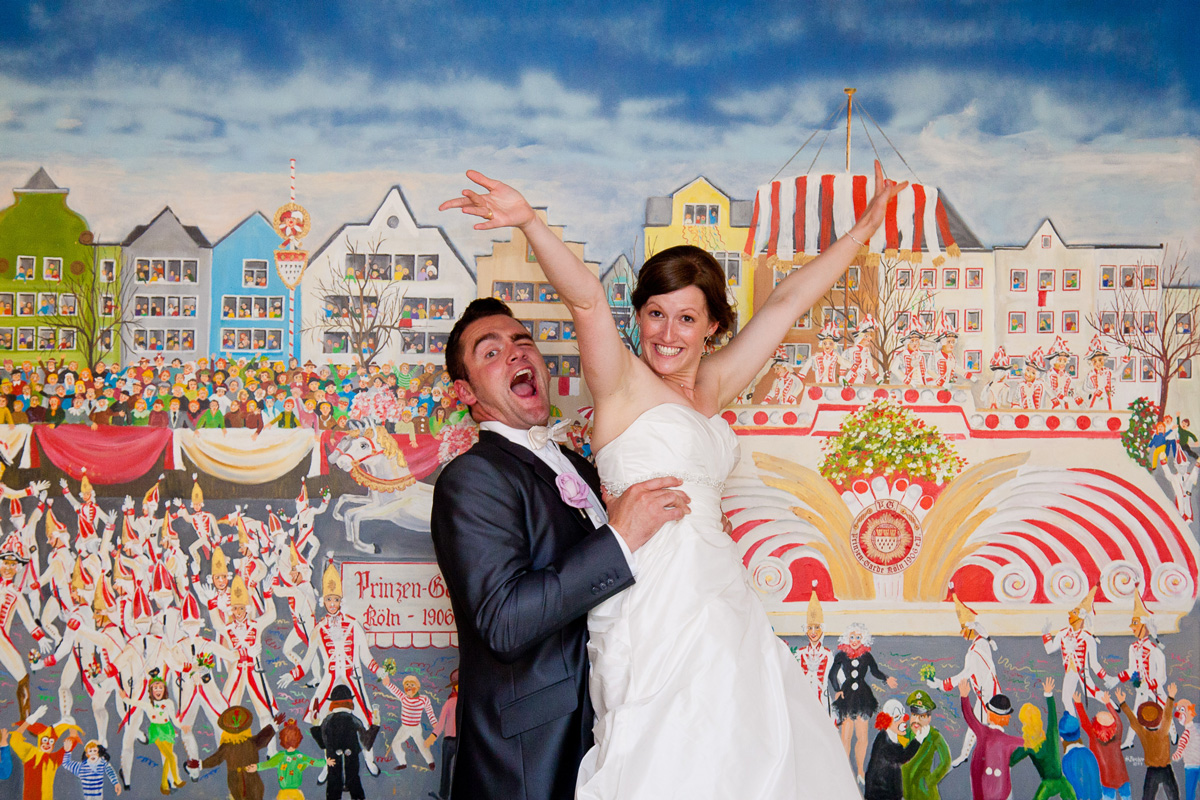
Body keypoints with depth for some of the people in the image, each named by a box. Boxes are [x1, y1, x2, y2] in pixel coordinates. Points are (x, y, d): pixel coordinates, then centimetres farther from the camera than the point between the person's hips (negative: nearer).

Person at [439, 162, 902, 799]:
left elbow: (789, 299, 20)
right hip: (653, 599, -7)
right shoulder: (621, 381, -1)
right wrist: (529, 223, -34)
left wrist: (865, 226, 27)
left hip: (719, 597, 7)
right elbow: (585, 299, -19)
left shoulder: (713, 386, 16)